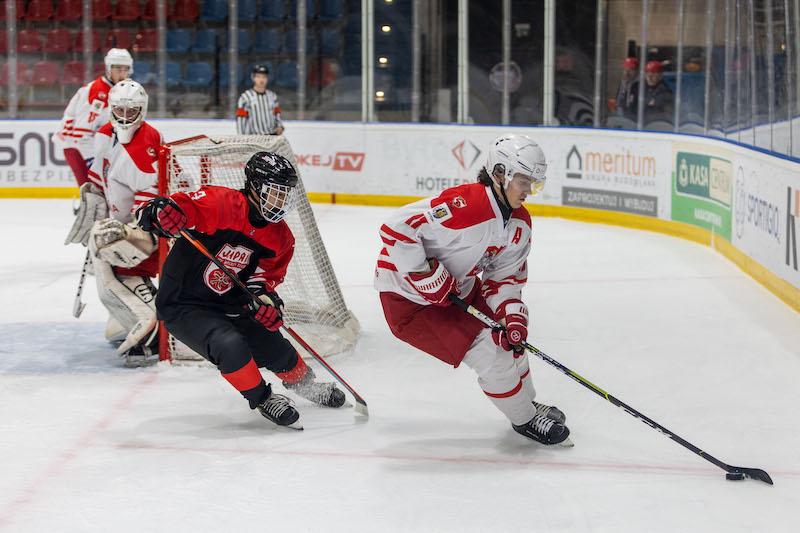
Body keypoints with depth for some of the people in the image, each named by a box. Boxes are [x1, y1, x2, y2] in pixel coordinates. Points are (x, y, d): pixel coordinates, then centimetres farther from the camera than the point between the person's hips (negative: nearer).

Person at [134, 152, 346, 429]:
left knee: (275, 348, 8)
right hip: (182, 306, -7)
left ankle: (307, 385, 42)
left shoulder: (280, 237, 0)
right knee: (231, 345, -29)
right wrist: (159, 210, -58)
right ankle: (261, 398, -2)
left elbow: (268, 273, 6)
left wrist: (264, 294, -17)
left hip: (228, 306, 7)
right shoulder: (223, 205, -25)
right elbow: (185, 206, -35)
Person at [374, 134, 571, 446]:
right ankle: (523, 419, 7)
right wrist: (428, 277, -28)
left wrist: (511, 314, -13)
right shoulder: (464, 206, -31)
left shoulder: (520, 225, -1)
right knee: (487, 351, -13)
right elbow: (396, 228, -32)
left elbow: (504, 277, 6)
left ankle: (527, 403, 38)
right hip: (407, 298, -9)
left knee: (511, 333, 15)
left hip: (455, 287, 9)